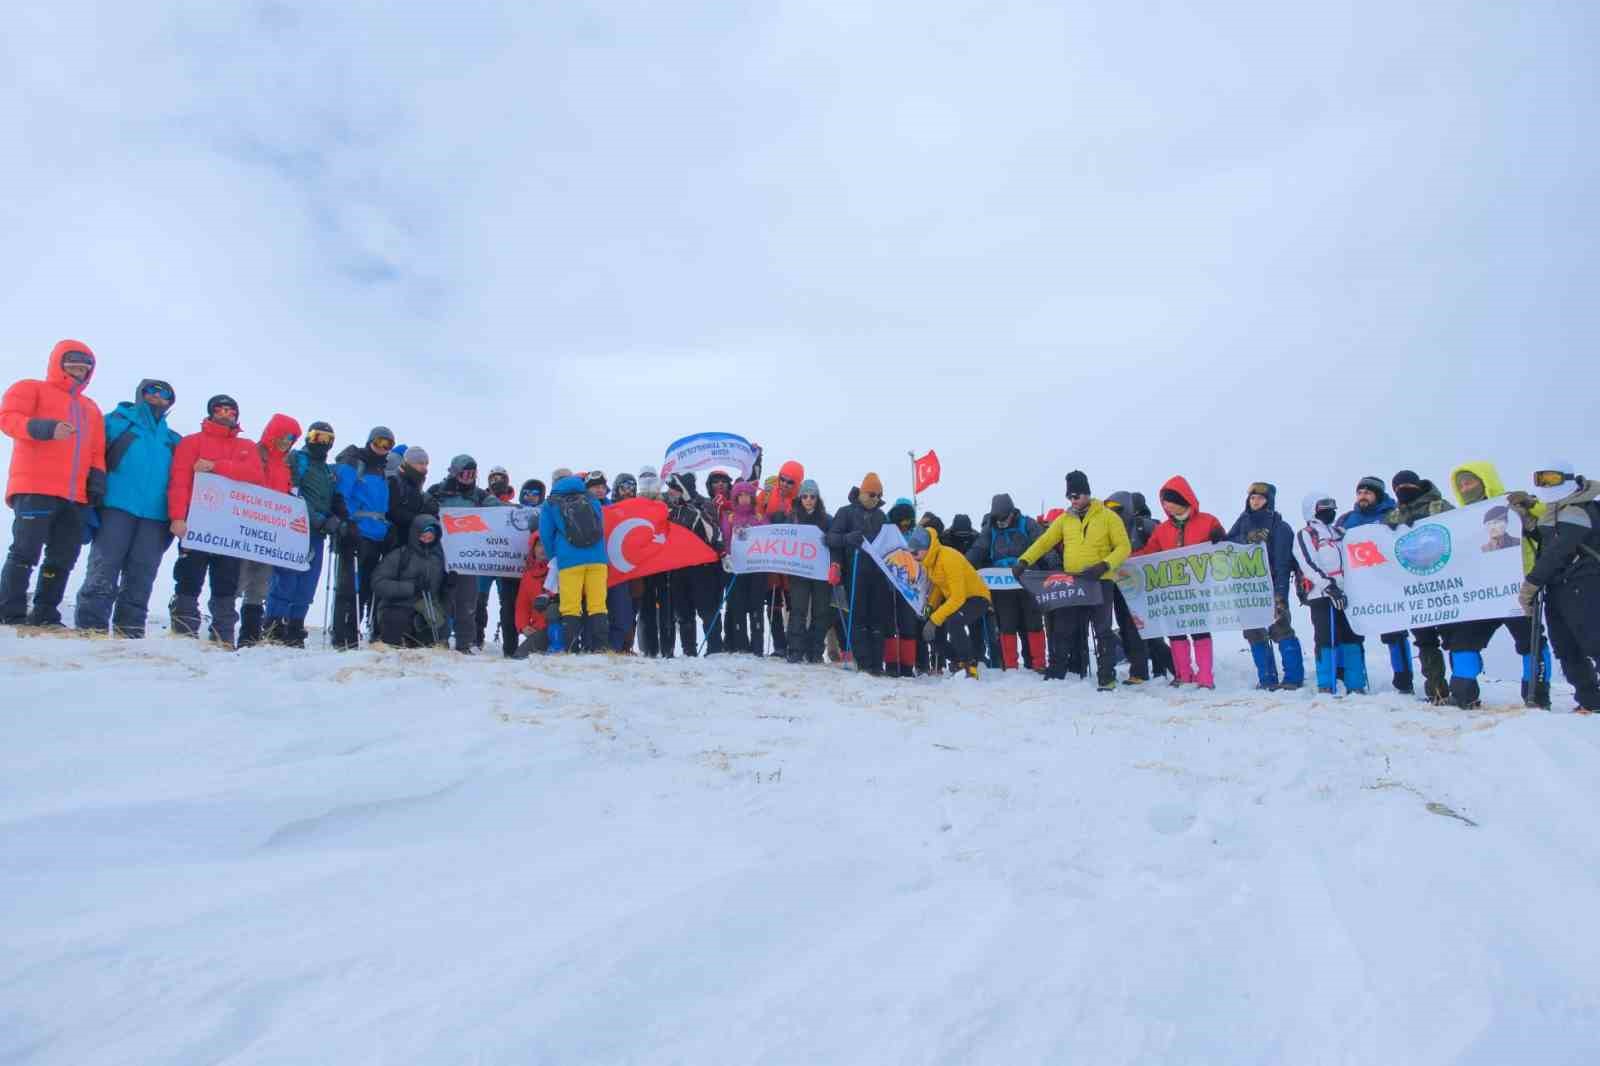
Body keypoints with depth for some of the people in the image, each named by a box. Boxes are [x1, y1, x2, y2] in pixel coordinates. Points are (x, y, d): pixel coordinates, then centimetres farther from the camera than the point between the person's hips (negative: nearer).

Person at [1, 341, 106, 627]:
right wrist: (45, 428, -25)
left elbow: (97, 452, 23)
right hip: (35, 489, -6)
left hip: (75, 496, 6)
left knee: (63, 558, 5)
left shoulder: (91, 408, 27)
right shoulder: (31, 388, 10)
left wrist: (97, 480, 7)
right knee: (25, 552, -9)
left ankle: (44, 616, 11)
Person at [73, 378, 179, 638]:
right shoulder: (117, 421, 12)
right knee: (104, 569, -9)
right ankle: (90, 626, -9)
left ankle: (130, 630, 5)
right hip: (117, 507, -3)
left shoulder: (174, 440, 23)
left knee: (141, 576, 3)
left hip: (156, 515, 3)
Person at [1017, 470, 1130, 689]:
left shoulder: (1108, 517, -2)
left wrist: (1104, 566, -21)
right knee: (1063, 631, 8)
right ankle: (1056, 673, 17)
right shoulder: (1064, 519, 9)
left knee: (1102, 632, 2)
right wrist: (1024, 561, -11)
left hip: (1100, 582, -4)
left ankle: (1107, 677, 9)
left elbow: (1123, 547, -5)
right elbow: (1044, 542, 3)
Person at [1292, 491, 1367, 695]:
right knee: (1327, 640, -9)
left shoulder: (1339, 533, 22)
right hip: (1322, 596, -6)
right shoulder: (1305, 535, 1)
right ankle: (1326, 686, -5)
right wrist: (1329, 587, -22)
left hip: (1346, 595, 6)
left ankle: (1356, 686, 10)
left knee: (1353, 638, 4)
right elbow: (1308, 566, -12)